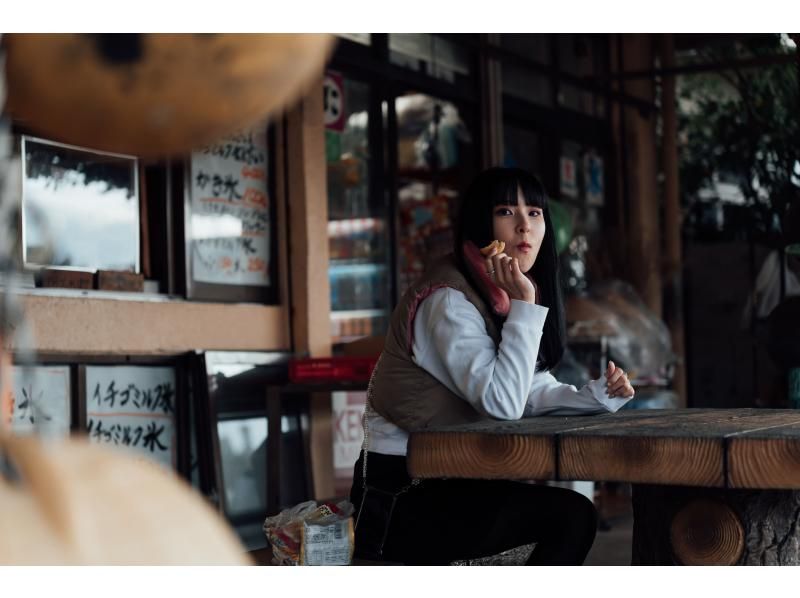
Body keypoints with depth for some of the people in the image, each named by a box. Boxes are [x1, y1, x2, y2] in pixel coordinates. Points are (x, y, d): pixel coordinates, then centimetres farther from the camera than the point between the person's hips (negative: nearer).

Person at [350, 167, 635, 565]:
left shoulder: (499, 297, 9)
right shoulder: (449, 301, -20)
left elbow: (533, 392, 7)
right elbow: (503, 405, -28)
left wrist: (597, 396, -10)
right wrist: (524, 306, -28)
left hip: (441, 484, 10)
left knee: (572, 515, 13)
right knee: (569, 516, -14)